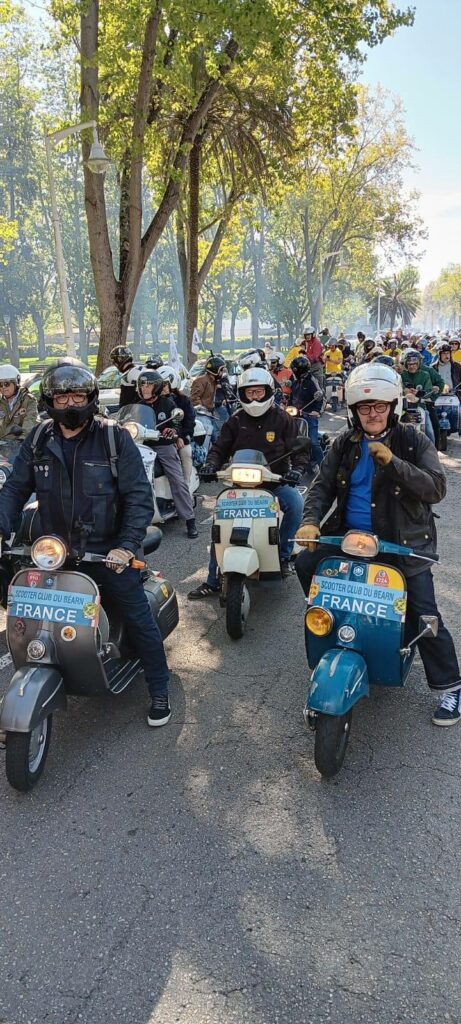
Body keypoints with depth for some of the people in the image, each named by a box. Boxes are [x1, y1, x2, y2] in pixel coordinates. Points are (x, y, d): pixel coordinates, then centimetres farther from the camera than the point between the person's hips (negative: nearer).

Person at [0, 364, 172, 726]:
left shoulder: (115, 438, -9)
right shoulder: (38, 440, 2)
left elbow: (140, 496, -12)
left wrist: (127, 546, -23)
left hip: (108, 552, -3)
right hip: (56, 553, 3)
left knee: (139, 619, 4)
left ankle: (160, 690, 21)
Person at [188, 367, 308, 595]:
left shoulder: (282, 419, 2)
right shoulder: (236, 420, 7)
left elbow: (297, 448, -1)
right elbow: (220, 448, 9)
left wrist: (297, 469, -21)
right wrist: (211, 465, -12)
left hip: (274, 482, -1)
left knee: (295, 503, -31)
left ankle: (283, 555, -10)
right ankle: (213, 581, -2)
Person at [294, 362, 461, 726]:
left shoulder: (413, 442, -4)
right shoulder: (345, 444, 6)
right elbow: (323, 486, 1)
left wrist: (392, 462, -25)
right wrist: (311, 521, -18)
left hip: (403, 541, -4)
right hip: (350, 534, 4)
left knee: (424, 614, -8)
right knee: (305, 562, -11)